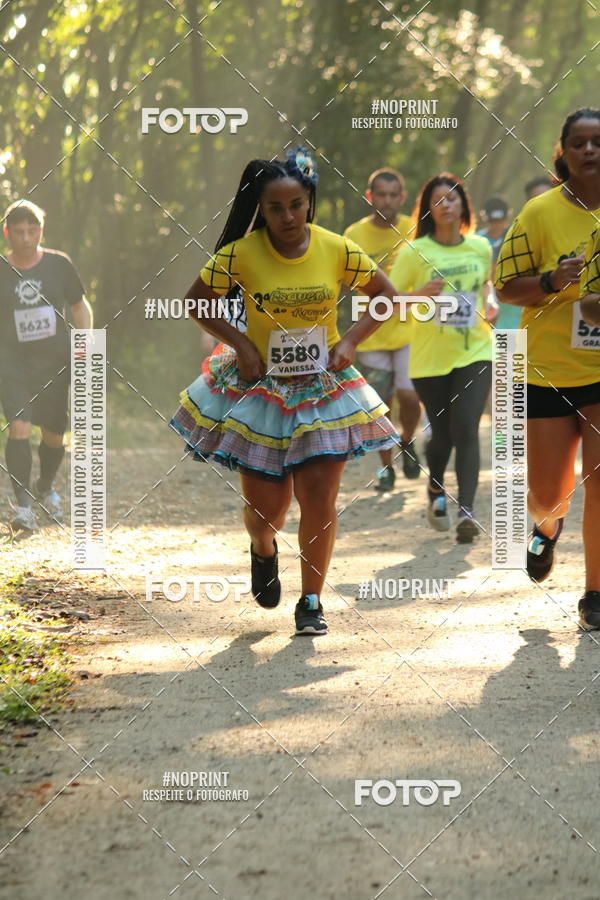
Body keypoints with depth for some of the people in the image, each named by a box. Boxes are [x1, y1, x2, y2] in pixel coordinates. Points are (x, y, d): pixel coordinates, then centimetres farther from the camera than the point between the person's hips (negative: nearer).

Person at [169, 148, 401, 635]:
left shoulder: (337, 249, -9)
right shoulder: (241, 253, -12)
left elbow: (386, 294, 4)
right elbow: (196, 301, 0)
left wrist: (350, 341, -8)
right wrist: (240, 343, -11)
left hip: (324, 389, 1)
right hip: (259, 388, 0)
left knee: (319, 498, -6)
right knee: (266, 506, 1)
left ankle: (312, 601, 9)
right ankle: (263, 550, 39)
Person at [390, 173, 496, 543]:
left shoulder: (481, 247, 3)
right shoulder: (415, 252, -8)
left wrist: (489, 301, 2)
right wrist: (423, 295, -21)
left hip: (476, 351, 1)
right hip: (430, 356, -1)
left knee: (466, 429, -14)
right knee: (443, 433, 8)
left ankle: (466, 511, -20)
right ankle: (436, 491, 39)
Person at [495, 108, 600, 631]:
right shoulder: (540, 212, -5)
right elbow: (506, 288, -2)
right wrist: (551, 282, -20)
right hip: (550, 370, 0)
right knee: (548, 494, 4)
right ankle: (548, 526, 42)